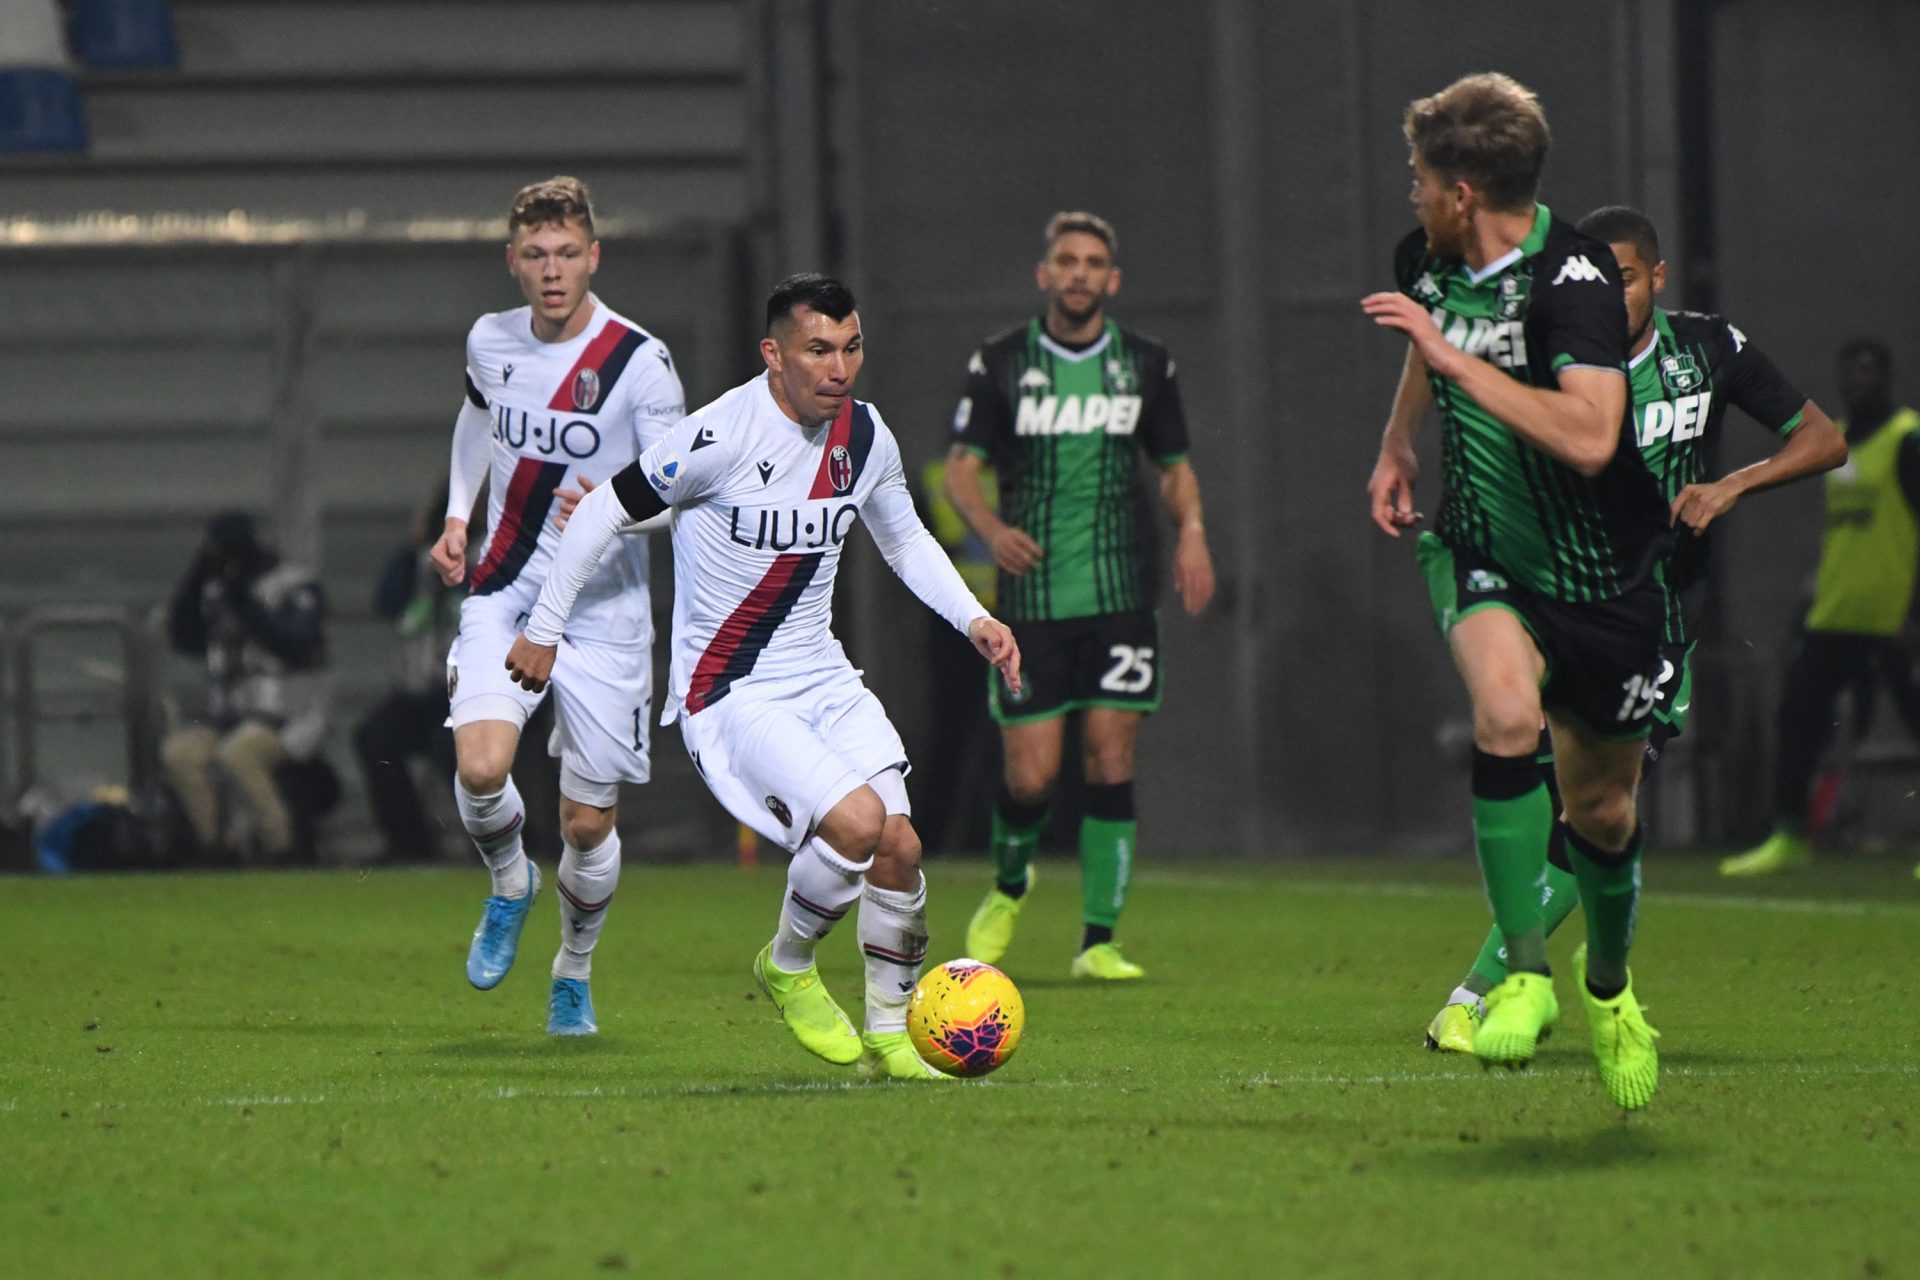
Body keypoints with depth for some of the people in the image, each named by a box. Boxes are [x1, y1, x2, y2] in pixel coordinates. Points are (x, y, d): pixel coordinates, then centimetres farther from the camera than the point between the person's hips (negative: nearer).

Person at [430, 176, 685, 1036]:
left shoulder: (639, 362, -12)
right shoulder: (490, 341, 2)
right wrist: (457, 517, 15)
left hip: (603, 611, -2)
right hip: (505, 594, 2)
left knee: (588, 822, 2)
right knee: (480, 769, -22)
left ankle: (575, 972, 29)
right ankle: (509, 884, 11)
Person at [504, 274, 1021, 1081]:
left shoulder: (866, 437, 1)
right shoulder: (722, 435, -20)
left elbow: (904, 540, 21)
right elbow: (606, 511, -10)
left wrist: (974, 620, 8)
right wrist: (544, 630, -3)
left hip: (821, 678, 7)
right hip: (727, 695, -7)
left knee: (899, 847, -6)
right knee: (856, 820, -25)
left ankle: (889, 1035, 14)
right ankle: (787, 968, 3)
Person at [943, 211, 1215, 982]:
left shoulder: (1146, 365, 8)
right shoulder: (1001, 363, 2)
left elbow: (1175, 465, 17)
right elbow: (961, 467, 1)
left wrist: (1192, 530, -3)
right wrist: (991, 528, -20)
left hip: (1121, 595, 1)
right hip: (1031, 596, -1)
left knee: (1110, 762, -5)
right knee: (1031, 776, -5)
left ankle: (1098, 941, 1)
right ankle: (1008, 888, 27)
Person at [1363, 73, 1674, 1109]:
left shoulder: (1573, 280, -23)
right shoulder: (1428, 261, -2)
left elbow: (1590, 437, -37)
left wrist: (1456, 358, -34)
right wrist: (1396, 446, 20)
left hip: (1602, 576, -3)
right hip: (1479, 552, 3)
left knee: (1602, 810, 9)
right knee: (1508, 709, -30)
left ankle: (1608, 983, 41)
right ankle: (1525, 974, -23)